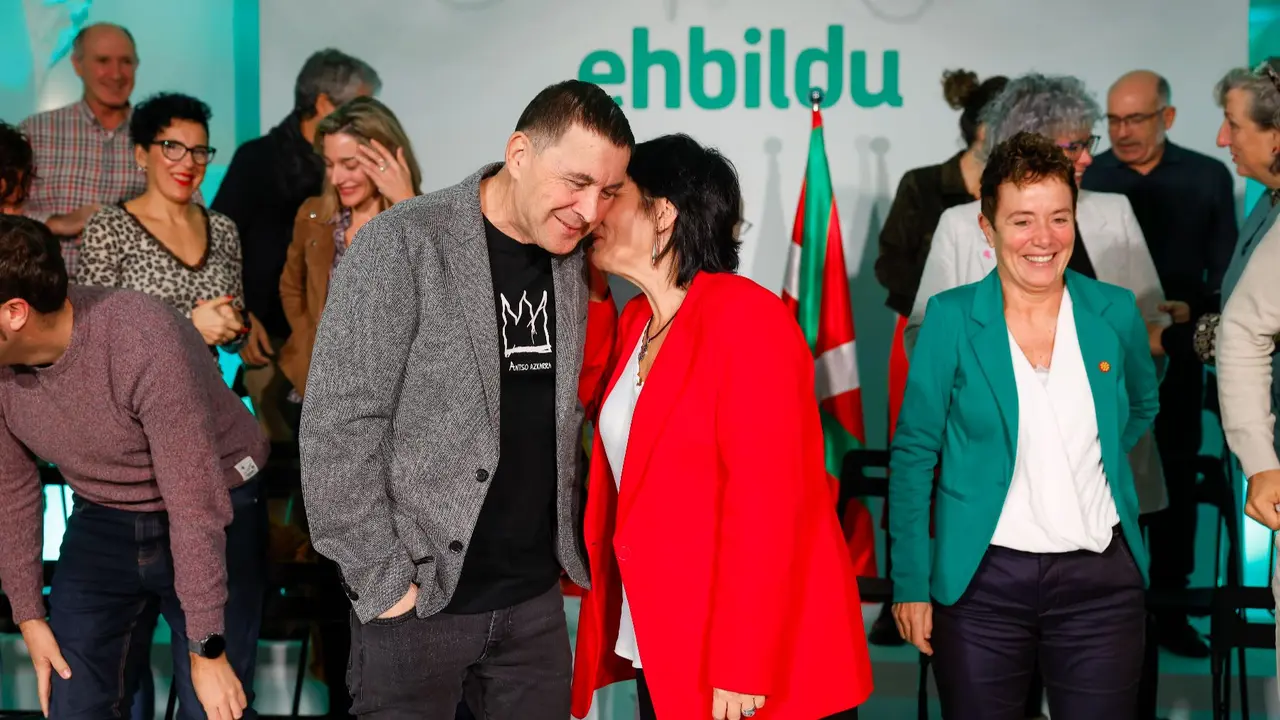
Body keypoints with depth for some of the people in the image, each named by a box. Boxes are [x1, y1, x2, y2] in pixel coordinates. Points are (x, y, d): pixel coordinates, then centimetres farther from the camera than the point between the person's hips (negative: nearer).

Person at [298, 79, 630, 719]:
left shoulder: (574, 263, 6)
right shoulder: (402, 245, -12)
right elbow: (337, 428, -14)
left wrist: (570, 548, 6)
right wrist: (383, 581, -15)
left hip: (537, 597, 5)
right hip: (418, 599, -5)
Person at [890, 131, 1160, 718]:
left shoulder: (1115, 313, 1)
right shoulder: (951, 318, -5)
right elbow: (913, 453, -2)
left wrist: (1096, 465, 10)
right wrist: (910, 581, -5)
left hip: (1100, 580, 2)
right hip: (981, 578, -2)